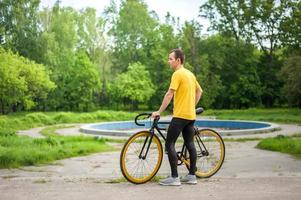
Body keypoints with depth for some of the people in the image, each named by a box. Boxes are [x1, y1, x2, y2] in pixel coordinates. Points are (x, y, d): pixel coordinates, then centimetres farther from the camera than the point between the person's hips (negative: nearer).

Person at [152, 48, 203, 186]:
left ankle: (174, 177, -6)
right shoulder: (190, 74, 15)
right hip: (191, 115, 9)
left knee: (169, 145, -5)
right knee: (190, 145, 11)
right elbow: (199, 91, 22)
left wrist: (159, 112, -15)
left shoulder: (178, 74, -12)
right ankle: (192, 176, 17)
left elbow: (169, 94, -18)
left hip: (180, 115, -9)